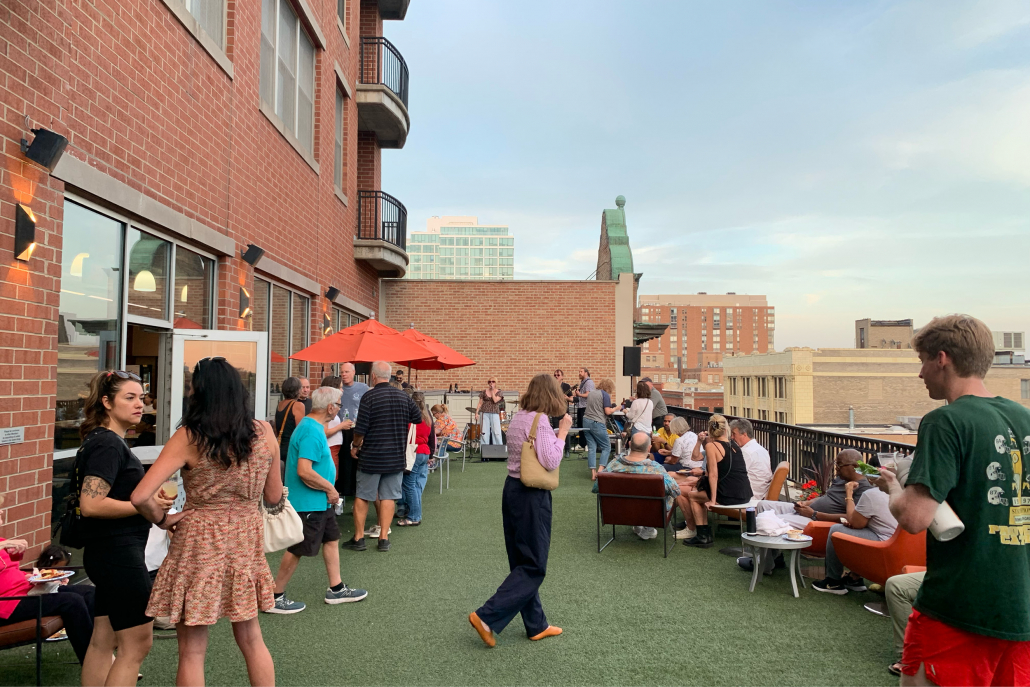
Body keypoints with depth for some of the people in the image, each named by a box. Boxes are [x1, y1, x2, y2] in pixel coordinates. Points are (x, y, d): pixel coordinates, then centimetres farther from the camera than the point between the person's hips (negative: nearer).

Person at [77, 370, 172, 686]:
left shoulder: (103, 441, 14)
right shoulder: (108, 445, -18)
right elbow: (90, 504, -26)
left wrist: (147, 496, 9)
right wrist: (145, 506, -19)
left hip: (110, 555, 10)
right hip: (119, 553, -10)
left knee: (103, 640, 16)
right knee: (137, 644, -2)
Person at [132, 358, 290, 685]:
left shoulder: (188, 437, -14)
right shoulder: (264, 433, -5)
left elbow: (140, 497, -20)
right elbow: (274, 496, 2)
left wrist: (162, 520, -2)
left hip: (199, 542, -3)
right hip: (247, 539, 4)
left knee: (192, 651, 12)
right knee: (251, 638, 21)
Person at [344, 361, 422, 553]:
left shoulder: (369, 397, -13)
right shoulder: (403, 396, 1)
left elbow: (360, 429, -13)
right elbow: (418, 418, 12)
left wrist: (355, 446, 4)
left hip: (371, 456, -3)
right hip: (396, 457, 4)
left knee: (362, 496, 9)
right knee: (388, 496, 10)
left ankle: (358, 538, 15)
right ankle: (384, 538, 11)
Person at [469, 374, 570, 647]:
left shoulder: (517, 418, 9)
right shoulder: (540, 421, -17)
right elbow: (550, 462, -22)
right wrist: (562, 432, -12)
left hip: (513, 489, 9)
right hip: (532, 496, -9)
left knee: (522, 562, 14)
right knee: (533, 566, 1)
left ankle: (536, 625, 26)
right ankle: (487, 617, -3)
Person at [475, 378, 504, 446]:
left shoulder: (499, 392, 5)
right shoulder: (484, 392, 8)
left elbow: (495, 400, -12)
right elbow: (480, 403, 9)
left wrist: (492, 391, -6)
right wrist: (477, 413, -1)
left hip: (495, 413, -1)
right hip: (484, 413, 1)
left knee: (496, 432, -7)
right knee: (484, 432, 0)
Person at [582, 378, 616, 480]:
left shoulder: (591, 393, 16)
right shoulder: (605, 395, -6)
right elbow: (607, 411, -11)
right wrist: (615, 408, 7)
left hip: (586, 421, 7)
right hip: (597, 423, -7)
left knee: (591, 447, 7)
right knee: (606, 447, 5)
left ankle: (593, 473, 4)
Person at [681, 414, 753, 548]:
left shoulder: (711, 446, -10)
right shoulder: (734, 446, 11)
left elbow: (713, 475, -14)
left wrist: (713, 500, -11)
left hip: (729, 496, -7)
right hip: (745, 494, 7)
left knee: (692, 496, 18)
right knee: (701, 491, 29)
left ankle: (703, 537, 18)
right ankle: (705, 533, 31)